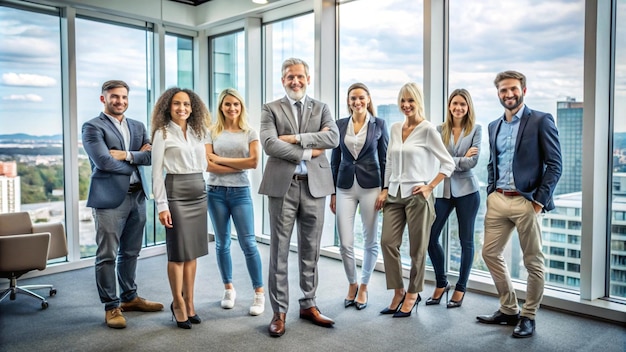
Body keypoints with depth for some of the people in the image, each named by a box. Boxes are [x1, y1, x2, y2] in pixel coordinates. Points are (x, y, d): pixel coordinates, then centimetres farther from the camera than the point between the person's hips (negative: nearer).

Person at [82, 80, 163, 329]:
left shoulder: (138, 127, 15)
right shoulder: (93, 127, -4)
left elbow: (151, 156, 2)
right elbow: (103, 161, -16)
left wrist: (126, 155, -13)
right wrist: (138, 158, -5)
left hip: (137, 196, 6)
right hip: (109, 198, -6)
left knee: (130, 252, 15)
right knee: (107, 255, 1)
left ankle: (129, 297, 29)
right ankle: (111, 306, 13)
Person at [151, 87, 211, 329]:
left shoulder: (198, 132, 12)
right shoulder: (162, 133, -3)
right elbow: (157, 172, -7)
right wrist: (161, 206, -12)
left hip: (199, 193, 5)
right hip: (176, 193, -5)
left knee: (193, 250, 9)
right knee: (178, 251, 1)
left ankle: (189, 302, 21)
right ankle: (178, 303, 17)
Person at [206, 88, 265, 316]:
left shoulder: (250, 133, 4)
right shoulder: (212, 132, 4)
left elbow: (254, 162, -9)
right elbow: (208, 165, -5)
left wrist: (221, 159, -7)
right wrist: (240, 166, -11)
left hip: (240, 192, -1)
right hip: (216, 192, 2)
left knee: (248, 242, -3)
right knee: (222, 243, 10)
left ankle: (259, 293, 6)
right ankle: (229, 289, 24)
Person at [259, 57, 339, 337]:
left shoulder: (321, 108, 12)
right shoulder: (271, 109, 5)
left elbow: (333, 138, -7)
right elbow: (269, 143, -11)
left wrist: (295, 138, -13)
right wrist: (307, 152, -12)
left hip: (314, 185, 2)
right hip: (282, 185, -2)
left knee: (310, 250, 11)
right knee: (279, 250, 3)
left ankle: (308, 305, 26)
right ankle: (279, 312, 14)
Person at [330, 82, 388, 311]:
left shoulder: (379, 124, 1)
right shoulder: (340, 124, 6)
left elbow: (385, 160, 2)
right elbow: (335, 160, 8)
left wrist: (384, 190, -5)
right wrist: (332, 193, 6)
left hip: (370, 186, -1)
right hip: (345, 187, 1)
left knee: (370, 241, 8)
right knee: (345, 244, -1)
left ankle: (363, 287, 27)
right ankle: (352, 284, 25)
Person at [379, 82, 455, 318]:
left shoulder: (428, 130, -7)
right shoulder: (395, 129, 11)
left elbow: (448, 163, -6)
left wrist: (430, 186, -10)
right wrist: (385, 189, 12)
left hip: (417, 195, -5)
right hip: (395, 194, 5)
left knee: (417, 248, 4)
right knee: (387, 242, 0)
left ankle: (412, 295, 22)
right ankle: (398, 292, 16)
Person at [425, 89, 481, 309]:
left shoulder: (475, 129, 1)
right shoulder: (440, 130, 5)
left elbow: (473, 161, -10)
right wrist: (461, 159, -11)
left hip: (466, 190, -2)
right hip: (444, 190, 2)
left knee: (466, 240, 7)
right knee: (430, 237, 0)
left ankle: (460, 288, 22)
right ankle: (441, 283, 21)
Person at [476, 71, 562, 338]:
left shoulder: (541, 121, -4)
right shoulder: (494, 126, 14)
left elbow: (555, 165, -8)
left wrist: (539, 200, -13)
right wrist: (490, 192, 9)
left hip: (526, 202, -6)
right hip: (497, 200, 6)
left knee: (533, 262, 4)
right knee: (490, 253, 9)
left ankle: (528, 317, 21)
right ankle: (508, 310, 25)